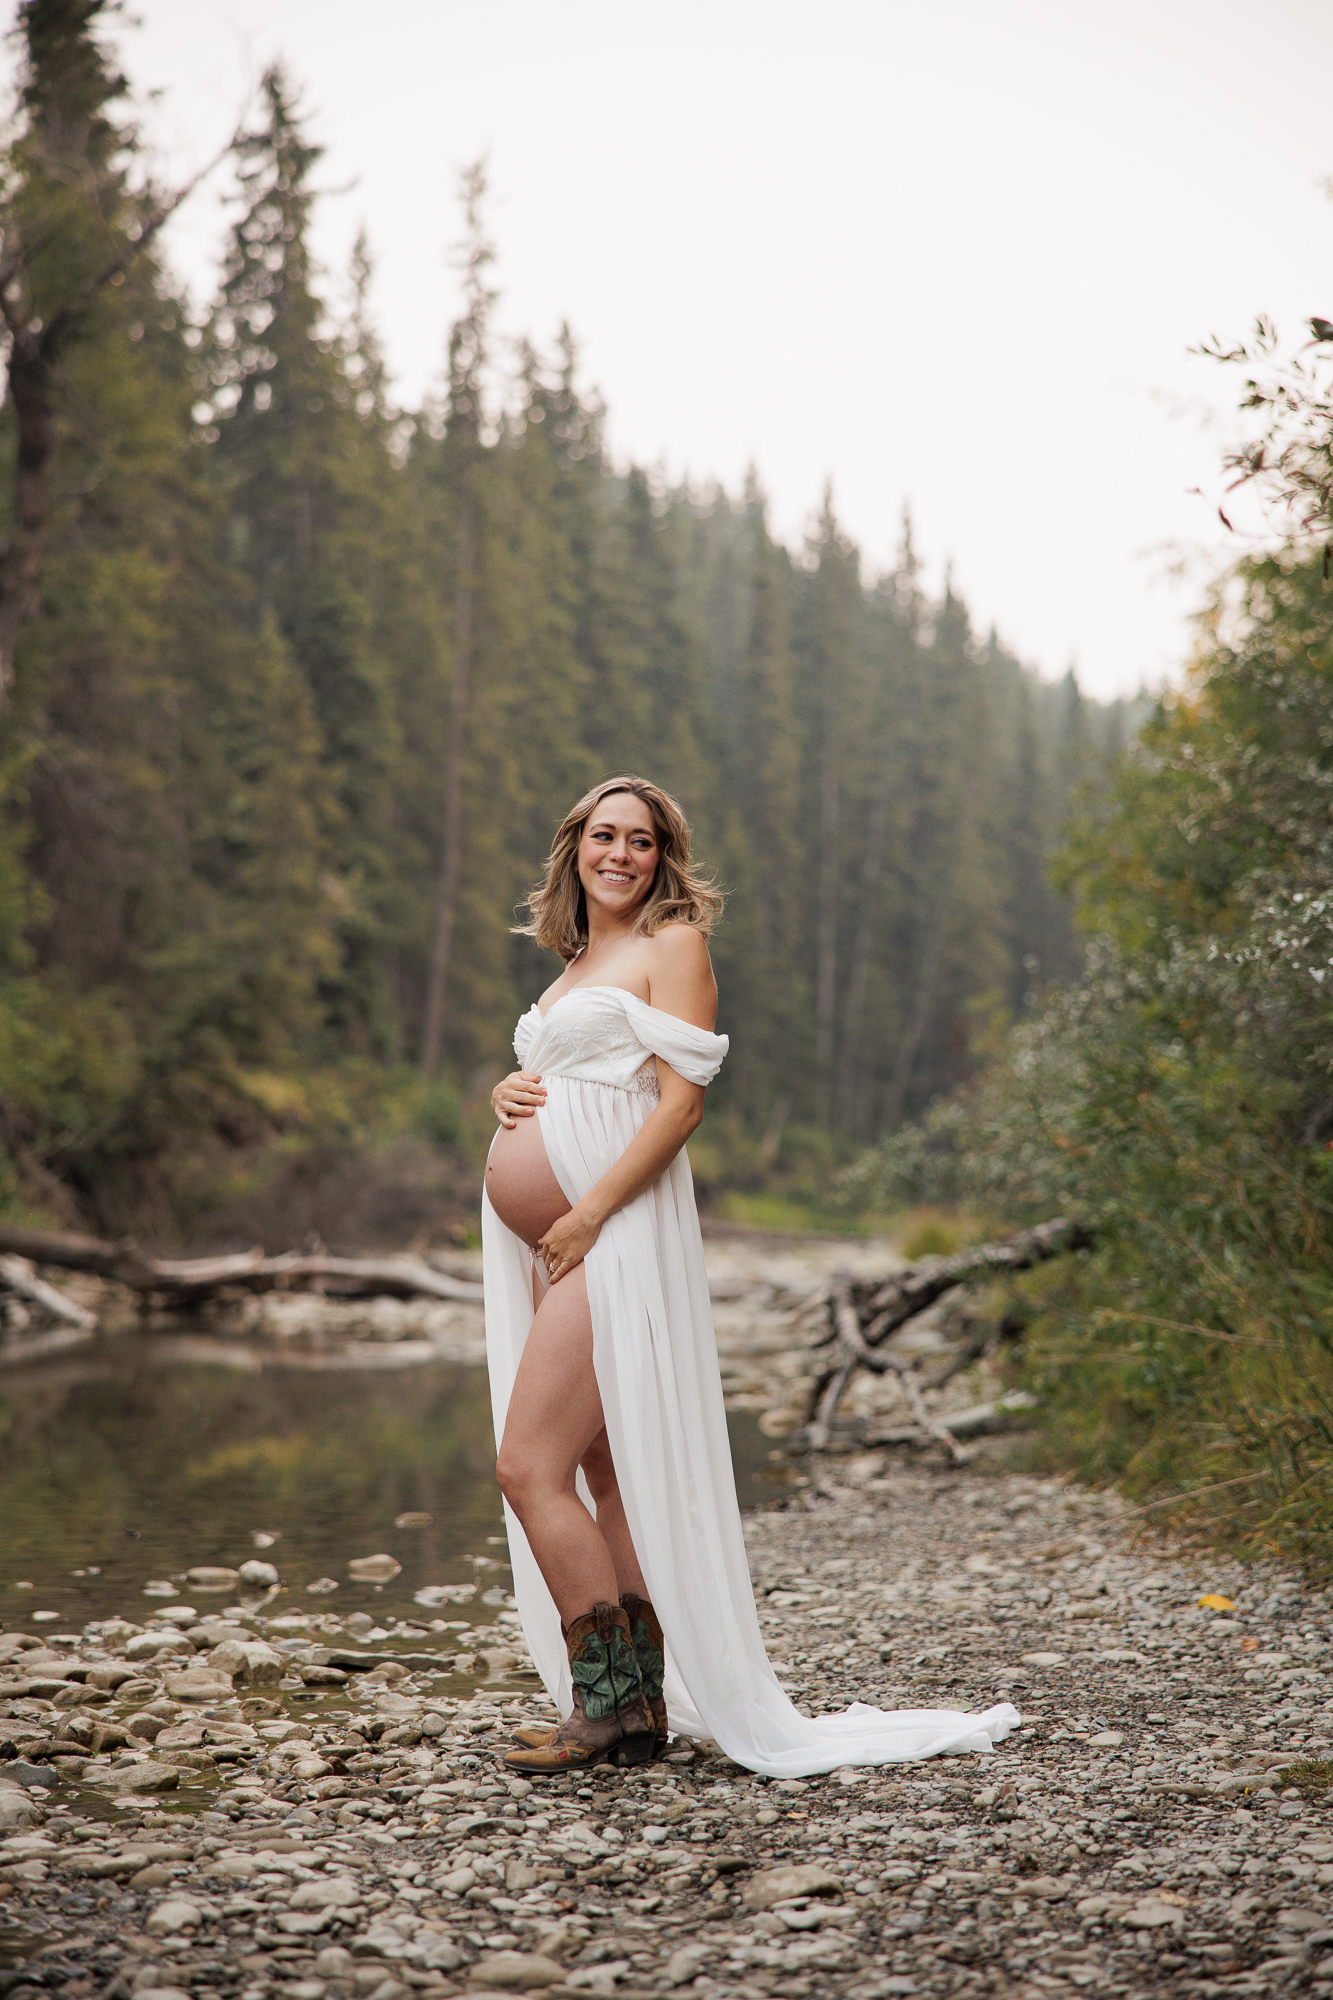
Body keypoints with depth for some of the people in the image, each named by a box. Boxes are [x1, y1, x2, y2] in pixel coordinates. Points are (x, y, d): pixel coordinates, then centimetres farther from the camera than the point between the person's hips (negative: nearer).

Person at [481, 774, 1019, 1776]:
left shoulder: (673, 944, -2)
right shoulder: (577, 964, 21)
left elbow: (682, 1101, -12)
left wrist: (588, 1215, -17)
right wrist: (507, 1092, 6)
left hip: (616, 1236, -8)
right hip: (557, 1247, 8)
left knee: (529, 1468, -13)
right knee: (602, 1477, 8)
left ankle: (606, 1704, -4)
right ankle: (638, 1706, 14)